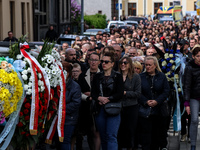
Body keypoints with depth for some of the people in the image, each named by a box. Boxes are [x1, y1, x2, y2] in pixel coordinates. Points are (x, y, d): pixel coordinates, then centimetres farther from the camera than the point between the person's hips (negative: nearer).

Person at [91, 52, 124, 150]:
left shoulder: (118, 77, 2)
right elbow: (93, 93, 8)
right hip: (100, 109, 4)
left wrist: (108, 99, -13)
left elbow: (120, 94, -5)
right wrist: (99, 98, -11)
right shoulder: (97, 77, 13)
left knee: (111, 136, -12)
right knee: (103, 137, 7)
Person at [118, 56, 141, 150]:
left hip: (131, 107, -2)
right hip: (118, 106, 2)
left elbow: (138, 93, -5)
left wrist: (125, 93, -13)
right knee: (119, 129, 3)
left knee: (130, 130, 4)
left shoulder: (135, 77, 0)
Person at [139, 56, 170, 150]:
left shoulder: (162, 76, 5)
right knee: (145, 131, -5)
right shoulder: (141, 77, 4)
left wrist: (157, 101, -13)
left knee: (157, 131, 8)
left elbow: (166, 91, -1)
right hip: (145, 109, -1)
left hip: (158, 109, 1)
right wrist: (146, 101, -14)